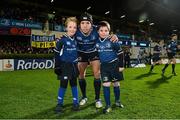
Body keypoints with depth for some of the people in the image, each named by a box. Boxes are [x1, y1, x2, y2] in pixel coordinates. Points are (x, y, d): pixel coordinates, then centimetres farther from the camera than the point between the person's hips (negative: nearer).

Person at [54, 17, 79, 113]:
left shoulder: (76, 39, 3)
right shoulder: (62, 40, -11)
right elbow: (57, 53, -8)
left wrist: (78, 64, 16)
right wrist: (57, 66, -10)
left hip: (74, 65, 4)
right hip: (64, 65, -4)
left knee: (74, 83, 11)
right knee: (63, 84, -2)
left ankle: (76, 102, 22)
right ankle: (59, 104, 13)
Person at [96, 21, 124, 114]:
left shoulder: (113, 40, -11)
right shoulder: (96, 42, 0)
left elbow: (120, 53, -6)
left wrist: (121, 65, -7)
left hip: (114, 64, -2)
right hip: (104, 66, 2)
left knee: (116, 84, 10)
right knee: (106, 84, -2)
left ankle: (117, 101, 32)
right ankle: (108, 105, 9)